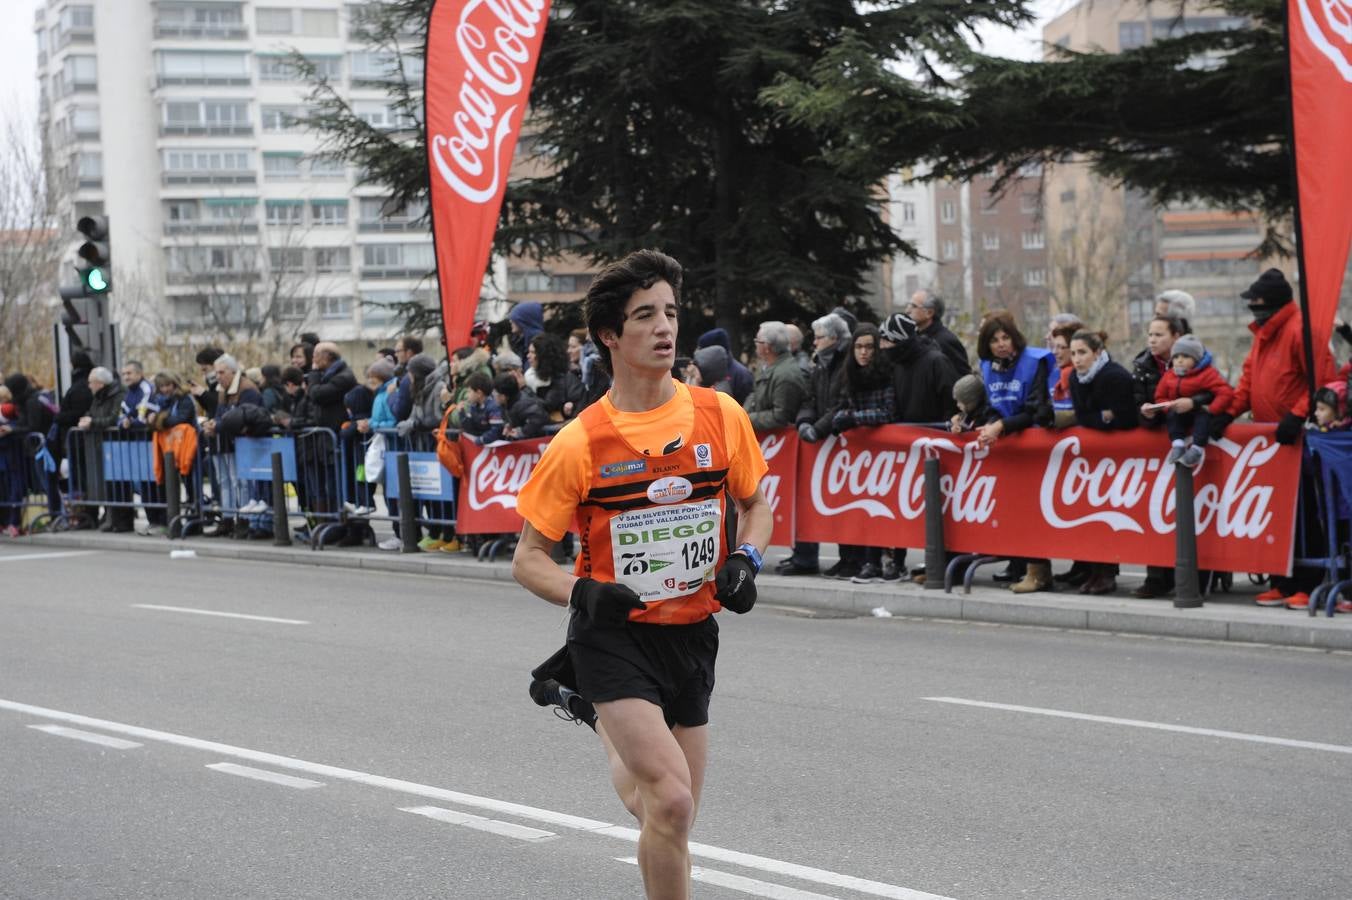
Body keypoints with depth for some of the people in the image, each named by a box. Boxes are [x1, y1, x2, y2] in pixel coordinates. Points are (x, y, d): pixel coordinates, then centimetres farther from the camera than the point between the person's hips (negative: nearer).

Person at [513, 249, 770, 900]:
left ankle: (610, 730, 46)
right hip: (615, 634, -4)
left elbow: (755, 505, 16)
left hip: (692, 635, 4)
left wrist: (745, 560, -5)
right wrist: (583, 594, -22)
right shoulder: (580, 443, -10)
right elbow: (528, 559, -3)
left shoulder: (719, 415, -2)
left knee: (669, 820, 14)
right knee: (671, 803, -23)